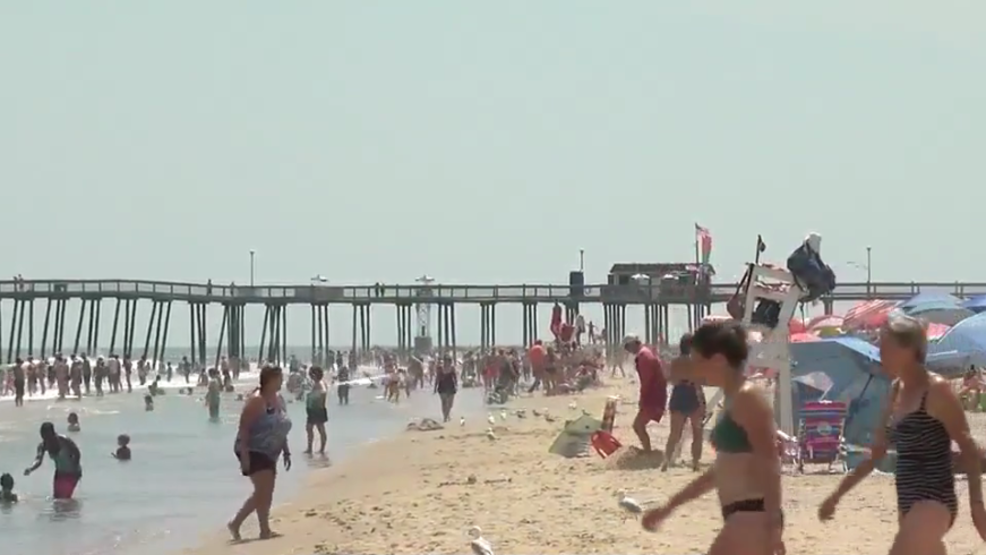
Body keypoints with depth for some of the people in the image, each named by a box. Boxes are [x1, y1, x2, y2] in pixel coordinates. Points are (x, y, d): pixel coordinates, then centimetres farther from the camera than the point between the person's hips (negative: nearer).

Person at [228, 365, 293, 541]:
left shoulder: (279, 400, 10)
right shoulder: (256, 400, -17)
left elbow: (280, 430, 19)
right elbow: (243, 428, -20)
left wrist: (286, 452, 15)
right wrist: (244, 455, -25)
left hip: (268, 454, 10)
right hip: (253, 452, -10)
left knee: (264, 492, 11)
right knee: (264, 490, -14)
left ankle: (235, 523, 19)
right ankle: (265, 530, -8)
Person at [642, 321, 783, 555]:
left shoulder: (747, 398, -13)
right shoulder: (734, 400, 17)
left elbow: (770, 465, -20)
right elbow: (723, 470, 26)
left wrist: (772, 525, -26)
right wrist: (670, 506, 29)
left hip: (753, 517, -10)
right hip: (744, 518, 10)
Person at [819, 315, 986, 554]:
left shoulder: (936, 390, -11)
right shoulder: (896, 390, 12)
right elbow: (876, 453, 19)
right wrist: (837, 495, 19)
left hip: (933, 502, -9)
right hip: (909, 502, 9)